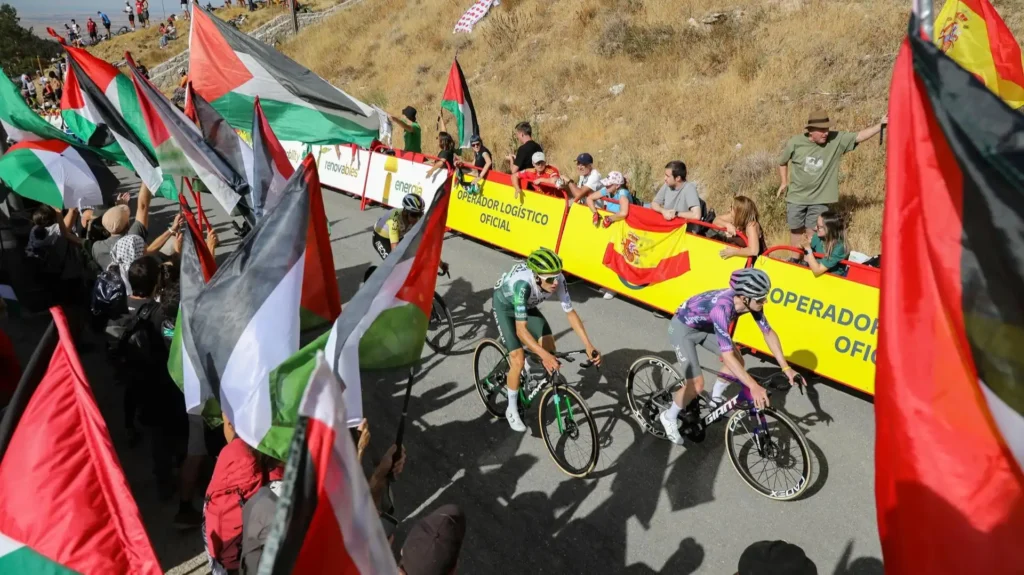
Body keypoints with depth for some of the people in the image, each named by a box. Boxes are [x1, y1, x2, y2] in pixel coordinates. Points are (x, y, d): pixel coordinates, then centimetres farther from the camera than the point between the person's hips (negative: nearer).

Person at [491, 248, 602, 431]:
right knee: (518, 359, -14)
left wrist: (588, 345, -26)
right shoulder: (523, 283, -44)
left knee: (549, 347, -6)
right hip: (504, 306, -5)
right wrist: (544, 356, -54)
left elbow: (571, 313, -20)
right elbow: (521, 330, -45)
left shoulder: (557, 279, -30)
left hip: (527, 305, 5)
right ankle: (512, 410, 6)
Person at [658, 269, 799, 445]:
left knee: (738, 362, 6)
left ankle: (715, 399, 31)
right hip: (683, 328, -8)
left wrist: (786, 368, -10)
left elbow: (769, 333, -6)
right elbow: (727, 356, -42)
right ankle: (669, 417, 12)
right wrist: (754, 387, -44)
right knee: (697, 385, -14)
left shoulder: (751, 302, -20)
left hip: (706, 326, 8)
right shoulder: (722, 307, -41)